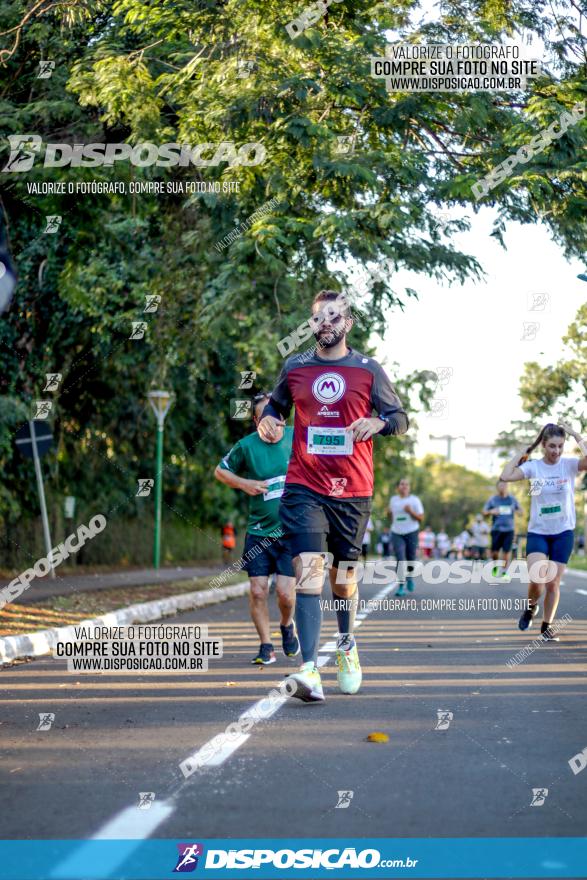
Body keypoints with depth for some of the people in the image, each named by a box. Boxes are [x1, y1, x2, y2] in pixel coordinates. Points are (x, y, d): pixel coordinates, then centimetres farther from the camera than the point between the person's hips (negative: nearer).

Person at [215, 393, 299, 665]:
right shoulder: (246, 446, -4)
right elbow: (220, 471, 11)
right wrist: (244, 483, -5)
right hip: (258, 532, 1)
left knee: (285, 592, -9)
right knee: (257, 591, -5)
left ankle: (287, 625, 23)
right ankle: (266, 646, 11)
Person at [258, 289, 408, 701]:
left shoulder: (368, 370, 3)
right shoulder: (295, 367, 7)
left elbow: (401, 417, 5)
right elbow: (276, 404, 23)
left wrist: (379, 422, -17)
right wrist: (268, 418, -1)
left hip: (352, 492, 1)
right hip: (304, 488, 0)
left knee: (344, 578, 12)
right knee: (309, 571, -17)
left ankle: (348, 647, 41)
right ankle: (310, 671, -25)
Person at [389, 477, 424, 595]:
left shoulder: (414, 500, -2)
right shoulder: (393, 499, 7)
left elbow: (421, 518, -4)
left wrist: (410, 512, -19)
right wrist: (393, 524, 8)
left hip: (411, 532, -1)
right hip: (397, 533, 1)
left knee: (410, 558, 6)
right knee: (400, 559, -12)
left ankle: (409, 576, 37)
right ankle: (401, 586, -13)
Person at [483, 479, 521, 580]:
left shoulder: (512, 499, 8)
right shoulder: (493, 499, 5)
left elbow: (519, 509, 19)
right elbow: (485, 512, 6)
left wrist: (518, 511, -5)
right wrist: (491, 512, -15)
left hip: (509, 529, 0)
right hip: (496, 529, 0)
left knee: (507, 551, -5)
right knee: (494, 552, -2)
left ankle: (505, 572, 7)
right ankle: (495, 567, 27)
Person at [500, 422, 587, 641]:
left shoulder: (569, 464, -6)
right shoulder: (533, 466, -4)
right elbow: (506, 476, -17)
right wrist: (520, 454, -9)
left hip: (563, 532, 0)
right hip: (537, 532, 0)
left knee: (553, 583, 3)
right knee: (536, 579, -17)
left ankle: (547, 626, 23)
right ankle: (531, 606, 16)